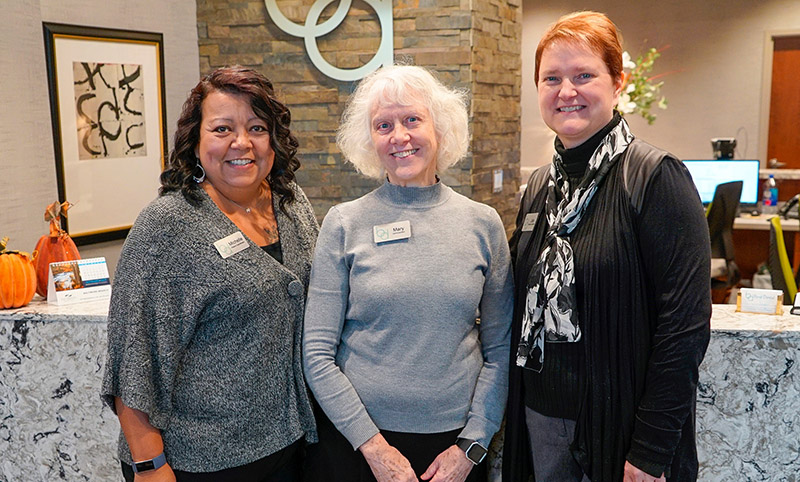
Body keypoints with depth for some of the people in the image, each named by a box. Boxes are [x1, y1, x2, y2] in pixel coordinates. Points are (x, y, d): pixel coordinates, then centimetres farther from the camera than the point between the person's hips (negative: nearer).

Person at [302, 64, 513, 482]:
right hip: (353, 437, -1)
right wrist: (375, 448, -10)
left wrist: (471, 446, -5)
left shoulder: (483, 223, -2)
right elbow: (318, 355, -7)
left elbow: (501, 349, 1)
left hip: (453, 441, 1)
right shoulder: (344, 224, -6)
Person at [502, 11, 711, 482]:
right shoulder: (540, 186, 6)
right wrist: (518, 404, 9)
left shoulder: (655, 176, -14)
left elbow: (686, 323, -18)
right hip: (541, 411, 6)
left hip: (618, 423, -6)